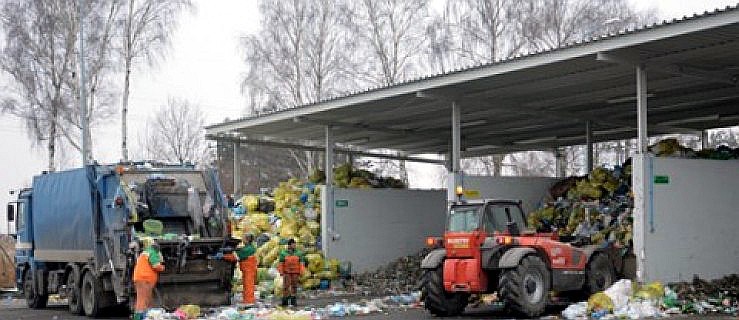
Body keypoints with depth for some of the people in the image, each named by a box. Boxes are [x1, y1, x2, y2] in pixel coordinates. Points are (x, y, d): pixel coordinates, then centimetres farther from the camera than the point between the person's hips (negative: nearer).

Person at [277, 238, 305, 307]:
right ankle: (285, 300, 1)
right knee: (286, 286, -6)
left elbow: (302, 263, 1)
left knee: (294, 286, 4)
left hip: (295, 273, 1)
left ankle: (293, 301, 10)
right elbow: (281, 264, 1)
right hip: (286, 272, -1)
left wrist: (301, 273, -6)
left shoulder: (299, 253, 3)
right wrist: (281, 272, -5)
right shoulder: (283, 253, 1)